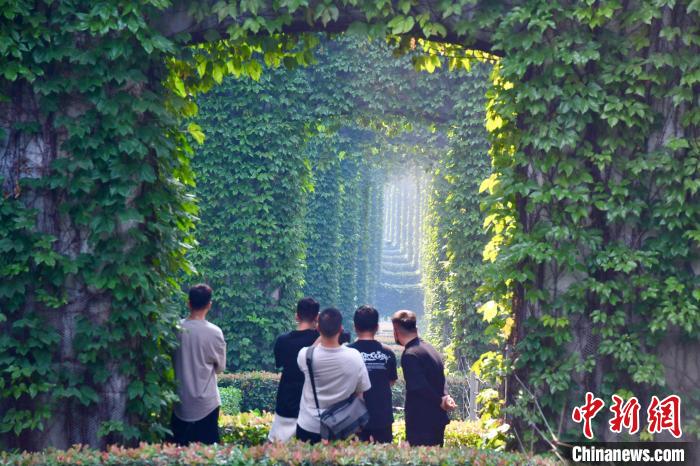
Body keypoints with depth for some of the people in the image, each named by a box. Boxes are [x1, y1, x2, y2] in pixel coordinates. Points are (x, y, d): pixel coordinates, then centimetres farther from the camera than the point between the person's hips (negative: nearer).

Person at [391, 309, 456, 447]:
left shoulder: (410, 355, -16)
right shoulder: (429, 348, 12)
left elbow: (420, 387, -21)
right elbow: (440, 381, 12)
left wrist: (441, 401, -10)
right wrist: (445, 397, -5)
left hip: (420, 422, -9)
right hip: (437, 419, 9)